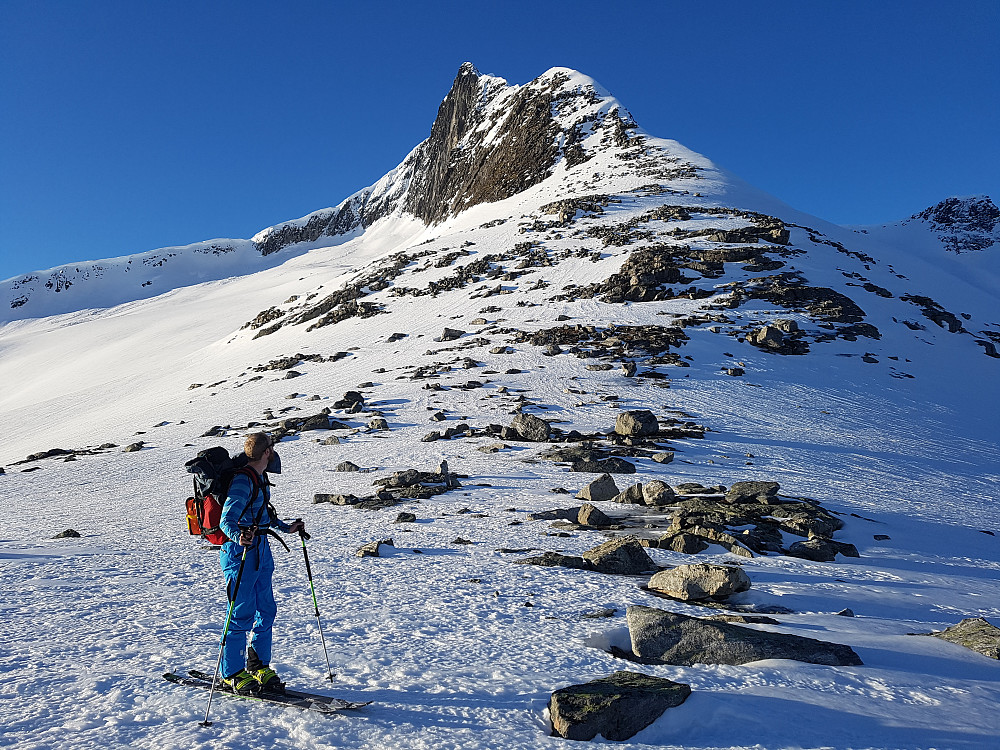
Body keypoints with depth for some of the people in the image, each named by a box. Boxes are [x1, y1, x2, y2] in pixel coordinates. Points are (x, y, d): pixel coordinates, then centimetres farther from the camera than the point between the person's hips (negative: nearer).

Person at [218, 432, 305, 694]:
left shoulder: (260, 478, 11)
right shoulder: (242, 481, -19)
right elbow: (227, 521, -26)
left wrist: (287, 528, 29)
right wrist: (239, 538, -44)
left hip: (261, 550, 9)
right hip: (241, 552, -9)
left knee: (266, 610, 13)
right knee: (242, 614, -1)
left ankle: (258, 665, 27)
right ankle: (232, 673, 15)